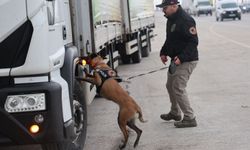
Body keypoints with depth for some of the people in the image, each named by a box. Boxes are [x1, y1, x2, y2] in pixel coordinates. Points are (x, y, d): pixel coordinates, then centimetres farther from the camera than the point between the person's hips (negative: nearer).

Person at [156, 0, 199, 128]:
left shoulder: (186, 20, -22)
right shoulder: (171, 19, 9)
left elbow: (193, 42, -25)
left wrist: (181, 57, -31)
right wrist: (163, 52, 10)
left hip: (187, 61, -10)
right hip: (175, 60, 10)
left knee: (178, 89, -10)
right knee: (170, 85, 19)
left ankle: (189, 118, 1)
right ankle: (175, 113, 37)